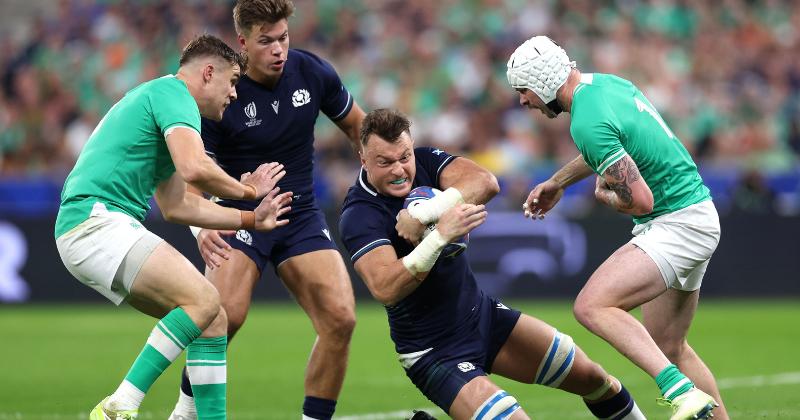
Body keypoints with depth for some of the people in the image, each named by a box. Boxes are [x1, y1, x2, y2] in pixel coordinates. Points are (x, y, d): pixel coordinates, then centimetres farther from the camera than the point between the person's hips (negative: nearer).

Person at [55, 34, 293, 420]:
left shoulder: (160, 96, 26)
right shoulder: (173, 92, -5)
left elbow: (176, 207, 30)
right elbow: (195, 169, -22)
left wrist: (252, 219, 31)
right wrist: (248, 191, -4)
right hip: (95, 219, -10)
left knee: (212, 320, 7)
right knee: (203, 300, -23)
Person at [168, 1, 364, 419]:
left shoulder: (313, 72, -7)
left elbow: (357, 125, 12)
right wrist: (202, 227, -36)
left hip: (301, 216, 4)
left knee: (340, 319, -16)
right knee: (226, 315, -27)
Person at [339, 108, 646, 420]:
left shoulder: (423, 161, -5)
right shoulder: (358, 216, -21)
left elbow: (486, 183, -22)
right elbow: (385, 289, -35)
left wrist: (424, 212, -33)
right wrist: (440, 235, -44)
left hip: (483, 314, 7)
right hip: (434, 354, -7)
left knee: (591, 377, 10)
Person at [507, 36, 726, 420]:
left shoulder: (588, 122, -22)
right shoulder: (608, 83, 8)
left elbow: (640, 201, -23)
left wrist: (603, 194, -1)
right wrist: (556, 182, 37)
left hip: (678, 225, -10)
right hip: (696, 218, 10)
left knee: (592, 306, -22)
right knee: (667, 347, 16)